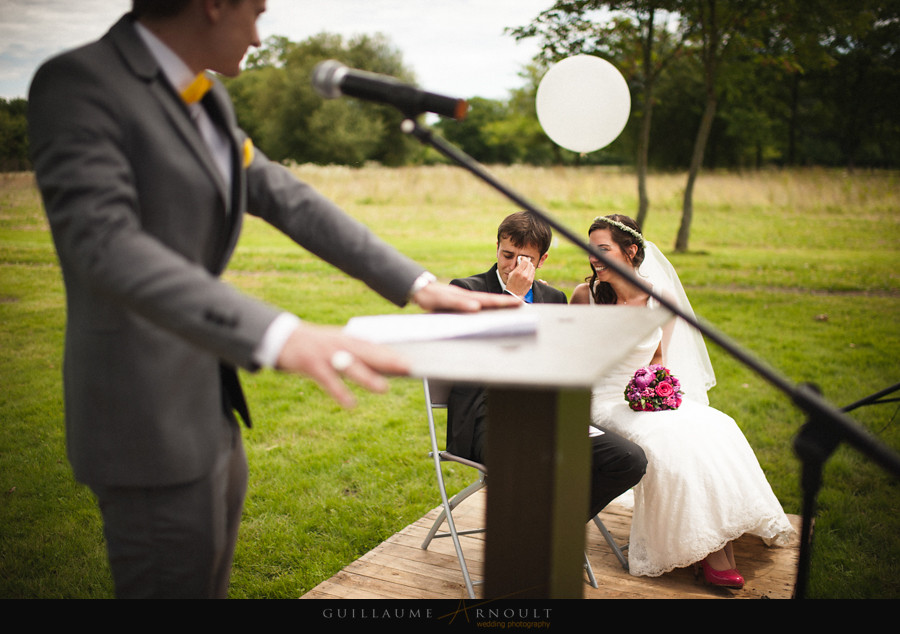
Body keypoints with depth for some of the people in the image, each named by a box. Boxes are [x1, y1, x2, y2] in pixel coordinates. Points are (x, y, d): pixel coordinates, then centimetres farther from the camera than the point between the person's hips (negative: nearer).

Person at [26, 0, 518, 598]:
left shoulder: (208, 100, 10)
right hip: (148, 421, -9)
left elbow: (291, 201, 10)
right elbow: (106, 243, -31)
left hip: (206, 406, 9)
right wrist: (279, 337, -45)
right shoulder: (76, 82, -18)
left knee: (210, 579, 23)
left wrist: (418, 284, 3)